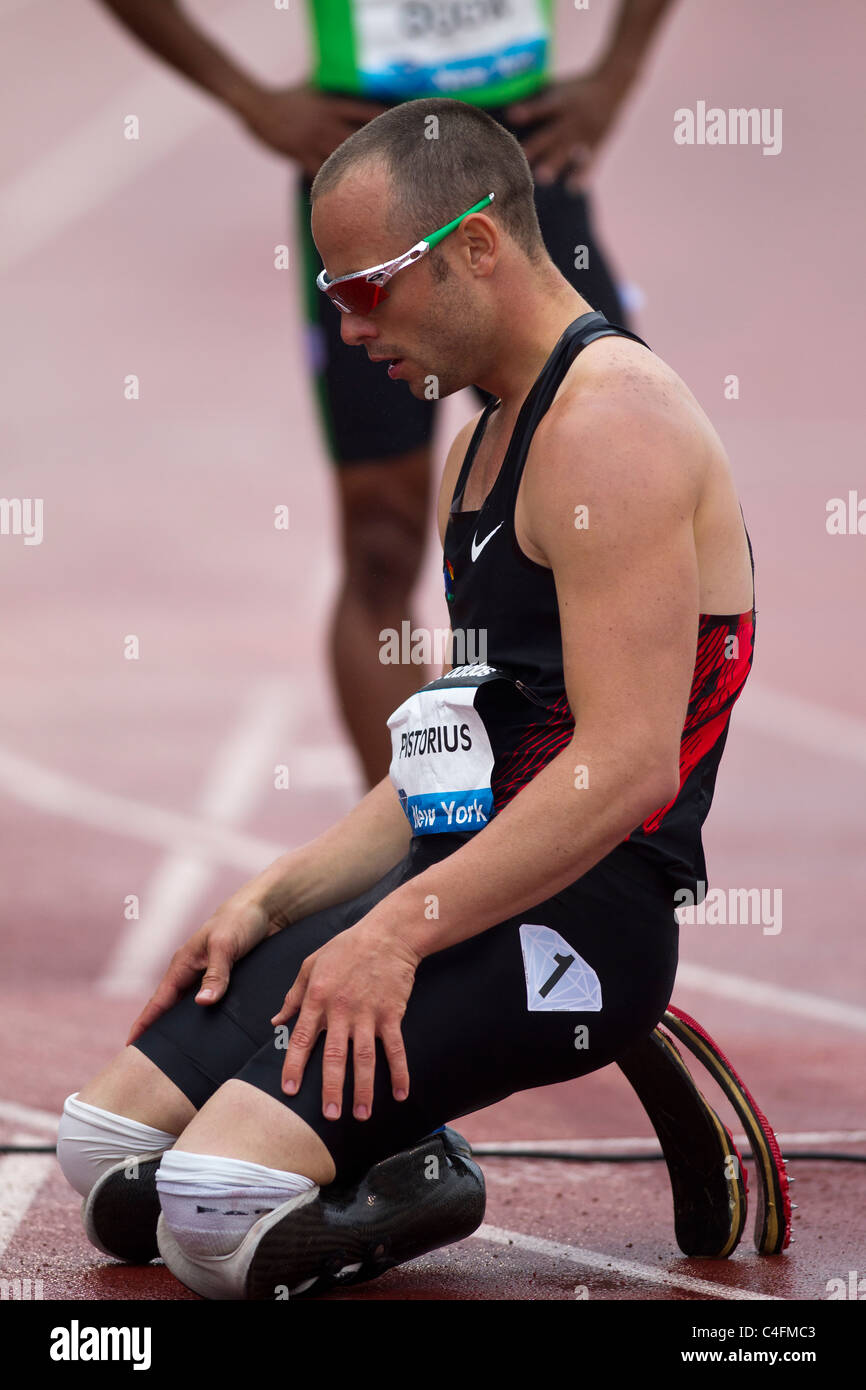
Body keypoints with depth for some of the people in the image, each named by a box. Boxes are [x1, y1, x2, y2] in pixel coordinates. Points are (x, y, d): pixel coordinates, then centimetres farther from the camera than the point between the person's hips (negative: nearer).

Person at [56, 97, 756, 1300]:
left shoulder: (614, 422, -14)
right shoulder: (480, 444, 19)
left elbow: (628, 766, -23)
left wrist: (401, 931, -22)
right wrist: (272, 902, 10)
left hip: (584, 911, -10)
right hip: (473, 873, 10)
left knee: (224, 1186, -26)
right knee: (104, 1138, 6)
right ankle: (412, 1177, 11)